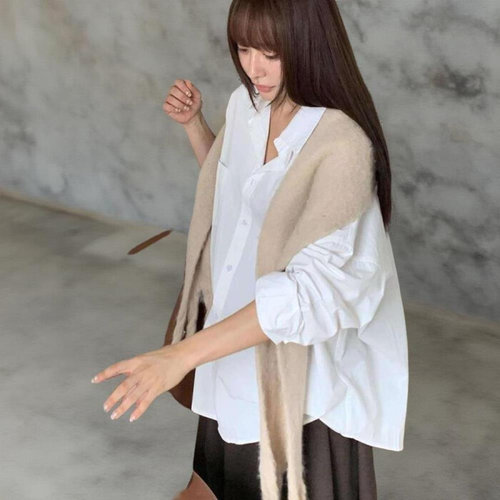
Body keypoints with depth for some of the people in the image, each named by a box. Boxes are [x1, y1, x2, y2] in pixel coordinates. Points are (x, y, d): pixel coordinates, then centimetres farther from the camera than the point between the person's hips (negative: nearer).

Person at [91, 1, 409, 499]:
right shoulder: (245, 106, -5)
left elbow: (314, 286, -35)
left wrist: (182, 354, -39)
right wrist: (192, 122, -1)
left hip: (303, 349, -6)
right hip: (236, 324, 6)